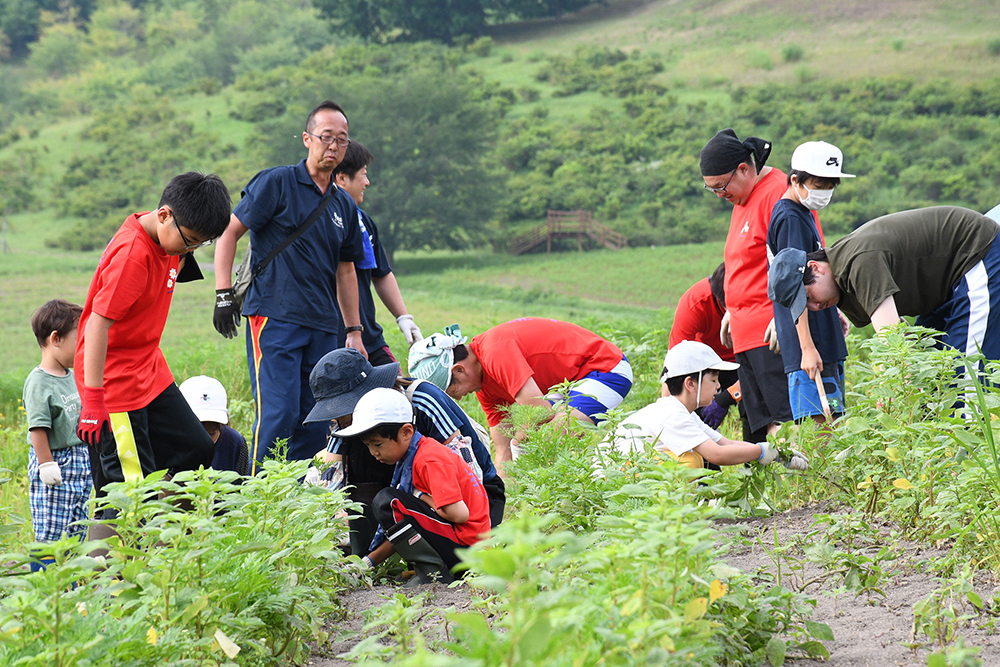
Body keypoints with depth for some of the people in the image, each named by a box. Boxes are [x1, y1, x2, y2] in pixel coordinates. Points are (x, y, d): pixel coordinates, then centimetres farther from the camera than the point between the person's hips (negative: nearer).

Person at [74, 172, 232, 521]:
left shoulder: (166, 238, 3)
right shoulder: (131, 256, -25)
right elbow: (97, 324, -28)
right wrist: (93, 398, -29)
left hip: (151, 372, 10)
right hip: (114, 381, -10)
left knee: (196, 449, 12)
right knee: (128, 484, -9)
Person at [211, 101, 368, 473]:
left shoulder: (344, 206, 17)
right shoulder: (277, 183, -1)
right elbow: (230, 232, -2)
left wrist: (354, 331, 22)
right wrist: (224, 294, -10)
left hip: (324, 328, 6)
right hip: (274, 317, -6)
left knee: (316, 421, 4)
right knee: (278, 413, -15)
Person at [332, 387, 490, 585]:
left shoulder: (431, 460, -17)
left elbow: (459, 514, -26)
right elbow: (405, 530, 16)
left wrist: (421, 497, -11)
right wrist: (369, 561, 9)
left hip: (465, 546, -11)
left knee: (387, 502, -17)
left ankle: (434, 572, -15)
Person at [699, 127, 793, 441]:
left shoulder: (777, 193, -12)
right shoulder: (742, 199, 20)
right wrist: (732, 310, 26)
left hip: (772, 332, -10)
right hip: (746, 330, 10)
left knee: (783, 411, -13)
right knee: (758, 421, 7)